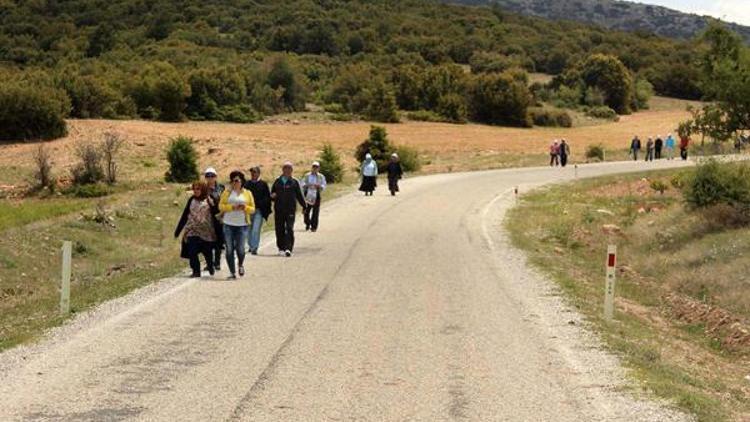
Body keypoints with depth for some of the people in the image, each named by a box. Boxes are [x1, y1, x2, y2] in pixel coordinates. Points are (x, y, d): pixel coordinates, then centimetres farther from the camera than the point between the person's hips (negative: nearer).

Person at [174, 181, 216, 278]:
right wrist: (178, 230, 12)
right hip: (192, 231, 3)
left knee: (207, 252, 6)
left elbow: (214, 216, -2)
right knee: (192, 252, -7)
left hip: (206, 231, -3)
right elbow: (185, 216, 13)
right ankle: (196, 271, 3)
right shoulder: (192, 200, 8)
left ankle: (210, 266, 33)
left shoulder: (209, 201, -3)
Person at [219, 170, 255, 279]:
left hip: (242, 225, -1)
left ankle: (241, 265, 24)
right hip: (228, 225, 1)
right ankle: (232, 272, 8)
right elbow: (221, 206, 1)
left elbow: (253, 209, 8)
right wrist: (232, 207, -14)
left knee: (240, 248, -7)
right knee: (229, 249, -1)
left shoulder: (247, 193, 8)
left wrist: (245, 207, -13)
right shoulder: (227, 192, 7)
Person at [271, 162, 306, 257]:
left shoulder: (294, 182, 4)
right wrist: (272, 196, -6)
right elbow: (272, 194, 17)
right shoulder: (277, 182, 9)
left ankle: (288, 248, -15)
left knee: (289, 229, -11)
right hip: (279, 210, 2)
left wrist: (304, 206, 11)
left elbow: (299, 195, 10)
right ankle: (281, 248, 17)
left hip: (290, 210, -2)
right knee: (279, 229, 5)